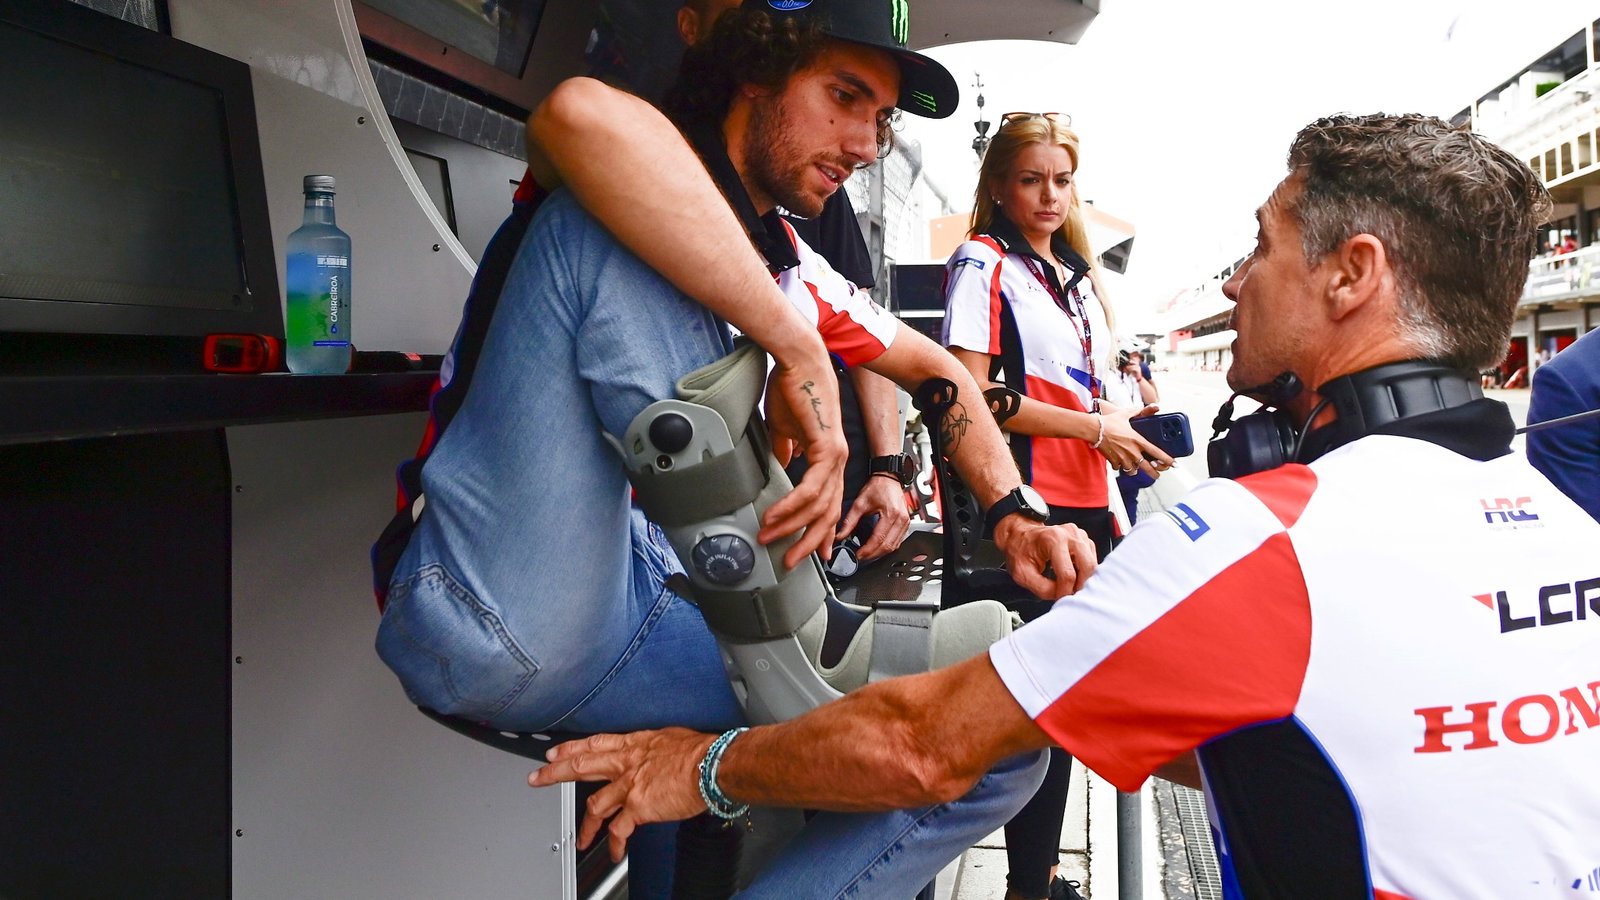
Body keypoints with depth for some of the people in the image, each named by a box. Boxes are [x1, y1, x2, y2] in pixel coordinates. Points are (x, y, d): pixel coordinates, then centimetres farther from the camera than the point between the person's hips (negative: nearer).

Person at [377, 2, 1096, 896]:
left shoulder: (796, 272, 14)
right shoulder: (651, 185, -8)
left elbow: (935, 367, 25)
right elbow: (580, 112, -33)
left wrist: (1016, 511, 8)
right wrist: (798, 350, -31)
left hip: (633, 611, 7)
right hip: (505, 618, -7)